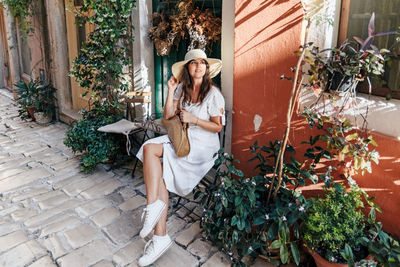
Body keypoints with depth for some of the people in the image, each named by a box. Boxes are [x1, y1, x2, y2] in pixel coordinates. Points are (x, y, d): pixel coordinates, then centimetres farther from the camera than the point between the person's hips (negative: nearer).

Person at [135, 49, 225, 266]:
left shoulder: (213, 94, -4)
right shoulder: (182, 89, 12)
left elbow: (218, 127, -5)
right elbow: (168, 115, 8)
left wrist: (193, 119, -14)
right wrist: (171, 91, 0)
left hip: (202, 144, -5)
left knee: (150, 149, -25)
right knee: (160, 175, -21)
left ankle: (153, 206, -16)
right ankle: (160, 238, -19)